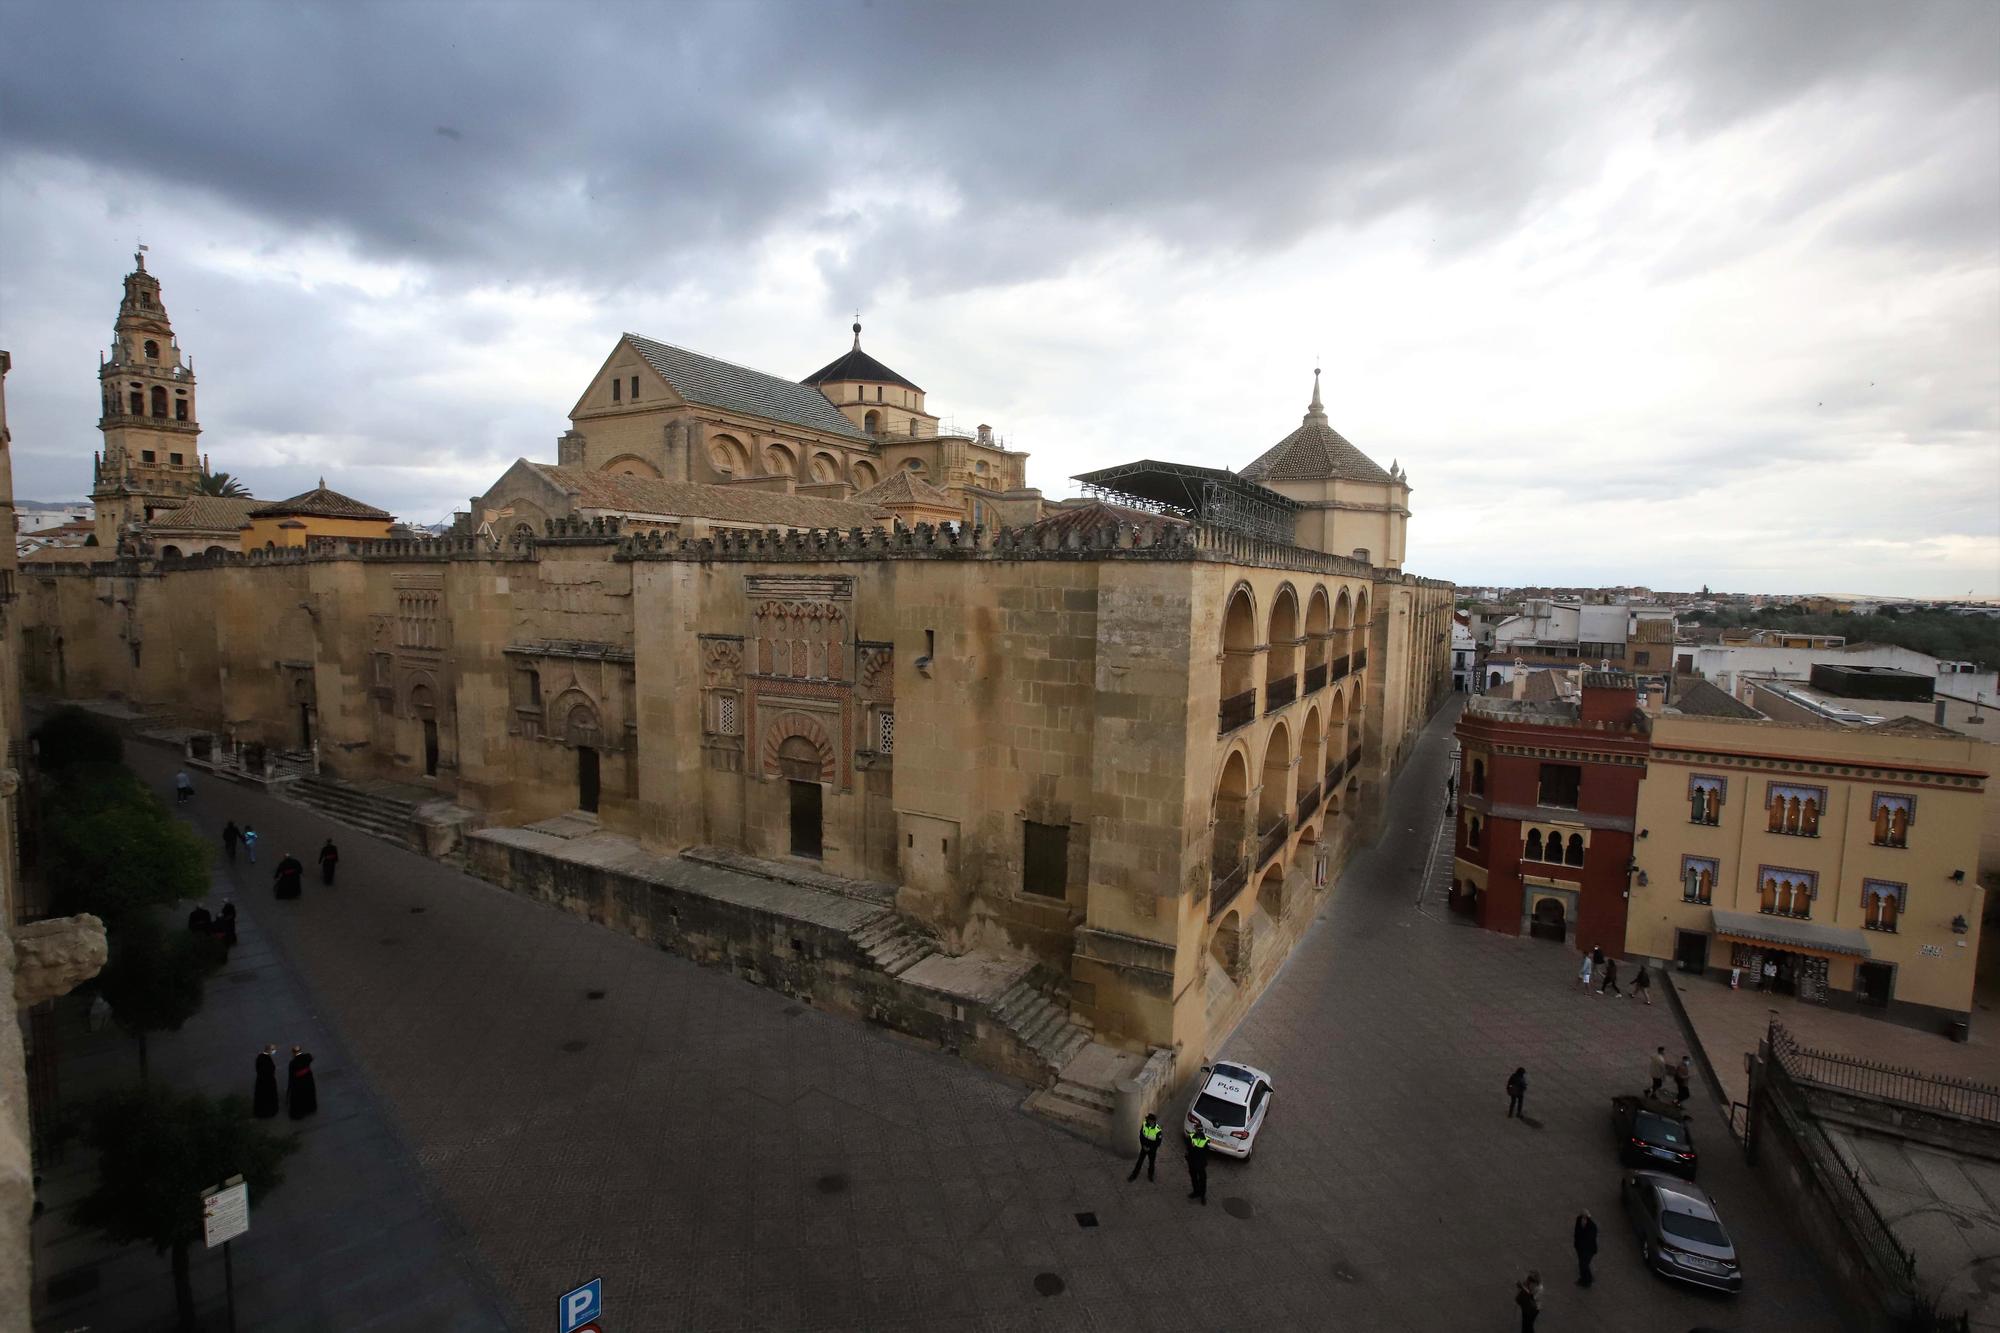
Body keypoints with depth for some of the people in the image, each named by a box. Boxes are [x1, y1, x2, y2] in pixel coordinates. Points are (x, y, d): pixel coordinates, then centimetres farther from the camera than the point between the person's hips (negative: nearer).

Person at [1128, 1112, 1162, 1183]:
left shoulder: (1157, 1130, -30)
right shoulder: (1144, 1124, -20)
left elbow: (1158, 1142, -18)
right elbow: (1141, 1135, -4)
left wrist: (1150, 1148, -17)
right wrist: (1143, 1145, -11)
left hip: (1152, 1149, -3)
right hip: (1144, 1147, 3)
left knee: (1151, 1163, 19)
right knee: (1140, 1161, 15)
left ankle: (1150, 1175, 46)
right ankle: (1134, 1175, 33)